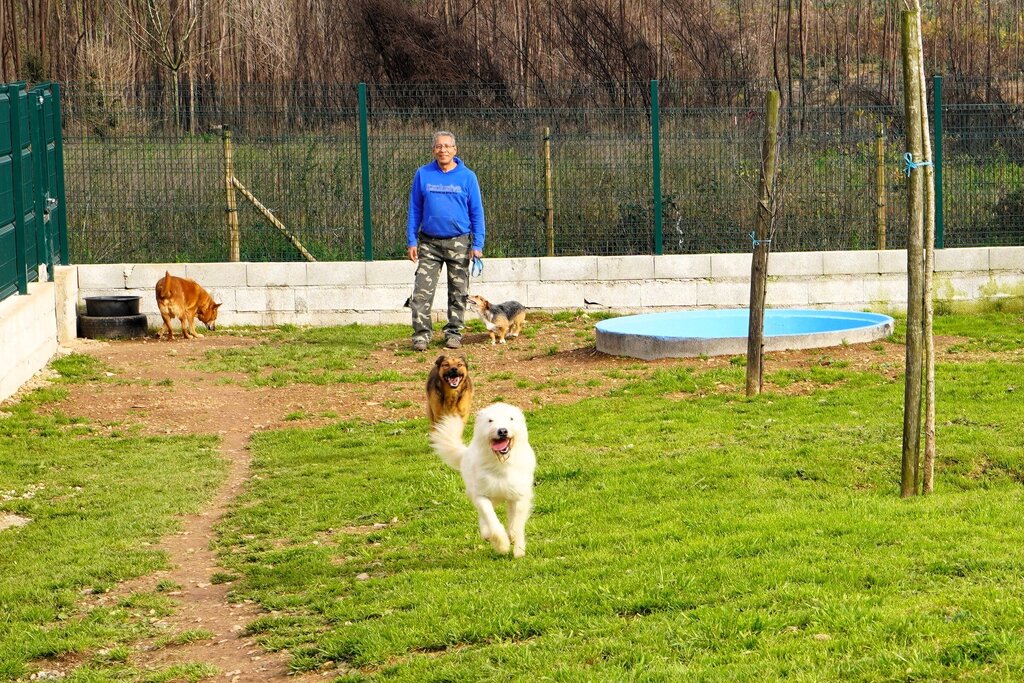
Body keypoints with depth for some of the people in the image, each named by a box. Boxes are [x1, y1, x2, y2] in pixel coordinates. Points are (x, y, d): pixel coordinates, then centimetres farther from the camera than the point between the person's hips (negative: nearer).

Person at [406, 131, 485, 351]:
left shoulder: (467, 176, 0)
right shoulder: (423, 175, 2)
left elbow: (476, 212, 1)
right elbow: (415, 209, 6)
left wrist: (477, 245, -5)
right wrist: (412, 241, 1)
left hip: (459, 242, 0)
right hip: (429, 242, 0)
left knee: (458, 292, 6)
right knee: (422, 291, -7)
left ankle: (454, 333, 17)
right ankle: (421, 333, -3)